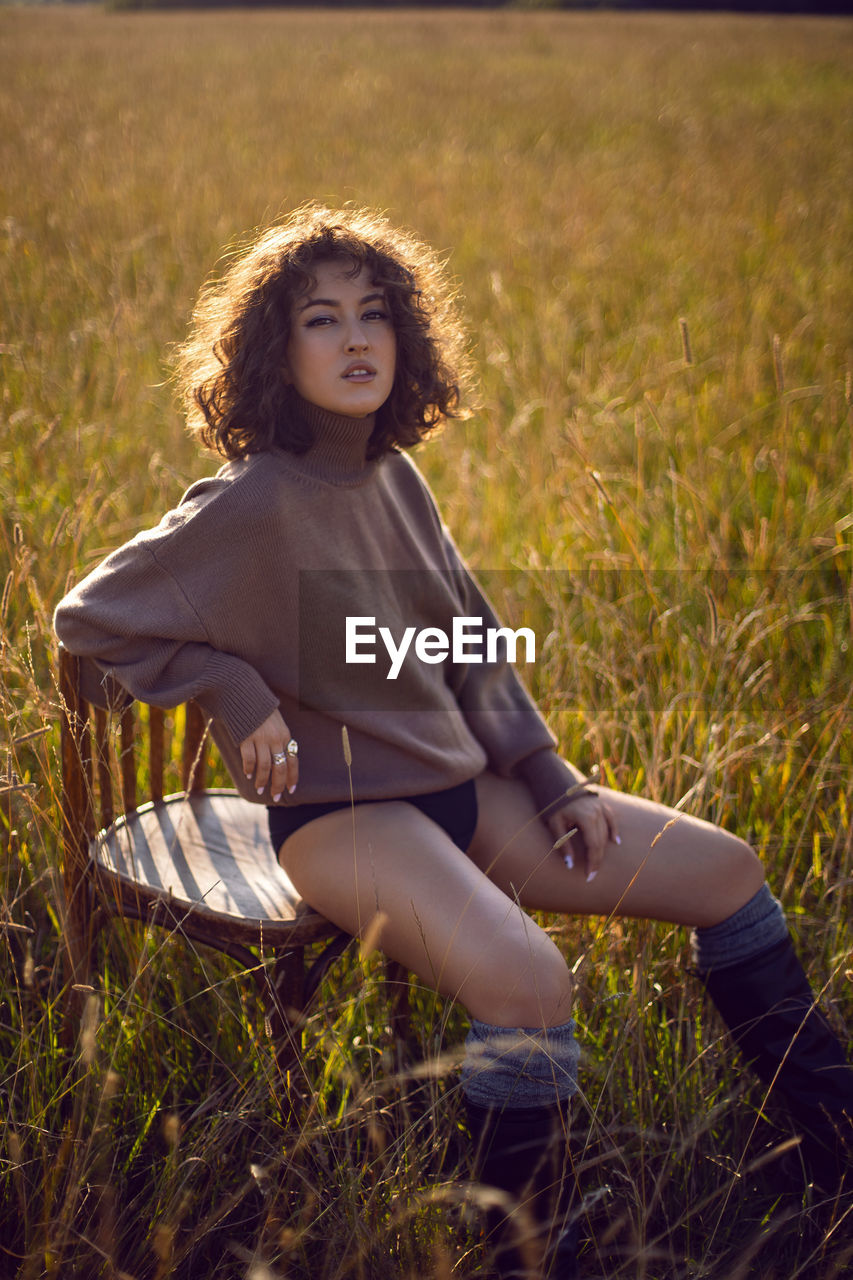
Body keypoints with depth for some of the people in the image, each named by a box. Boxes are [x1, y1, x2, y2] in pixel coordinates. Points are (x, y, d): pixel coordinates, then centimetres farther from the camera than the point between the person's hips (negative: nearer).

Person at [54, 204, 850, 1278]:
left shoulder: (394, 479, 6)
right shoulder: (252, 505, -16)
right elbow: (88, 619, -9)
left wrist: (553, 780, 8)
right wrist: (231, 691, -16)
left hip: (460, 786, 8)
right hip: (340, 815, -8)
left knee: (725, 870, 7)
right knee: (527, 979, -35)